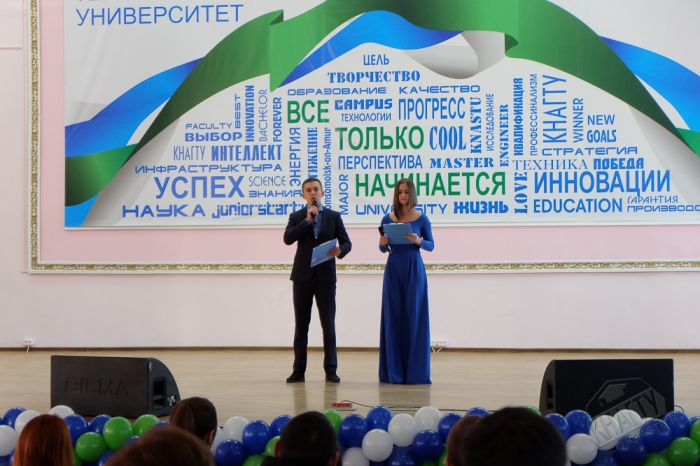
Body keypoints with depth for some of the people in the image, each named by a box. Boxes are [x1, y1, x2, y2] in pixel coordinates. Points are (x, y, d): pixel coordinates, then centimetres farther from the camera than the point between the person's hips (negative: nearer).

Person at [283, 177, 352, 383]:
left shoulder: (334, 216, 6)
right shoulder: (297, 217, 6)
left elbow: (346, 242, 4)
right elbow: (288, 239, -10)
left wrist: (340, 251, -19)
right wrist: (307, 220, -14)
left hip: (326, 276, 0)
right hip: (303, 275, 1)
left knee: (328, 324, 0)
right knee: (301, 325, 5)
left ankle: (331, 370, 5)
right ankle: (299, 370, 10)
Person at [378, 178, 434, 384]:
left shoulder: (421, 218, 0)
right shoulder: (388, 219, 6)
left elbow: (431, 245, 3)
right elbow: (383, 248, 11)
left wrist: (418, 241, -16)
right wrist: (383, 243, -11)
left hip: (414, 270, -2)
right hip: (393, 270, 2)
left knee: (415, 316, -2)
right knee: (393, 317, 2)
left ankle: (415, 371, 4)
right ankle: (393, 371, 8)